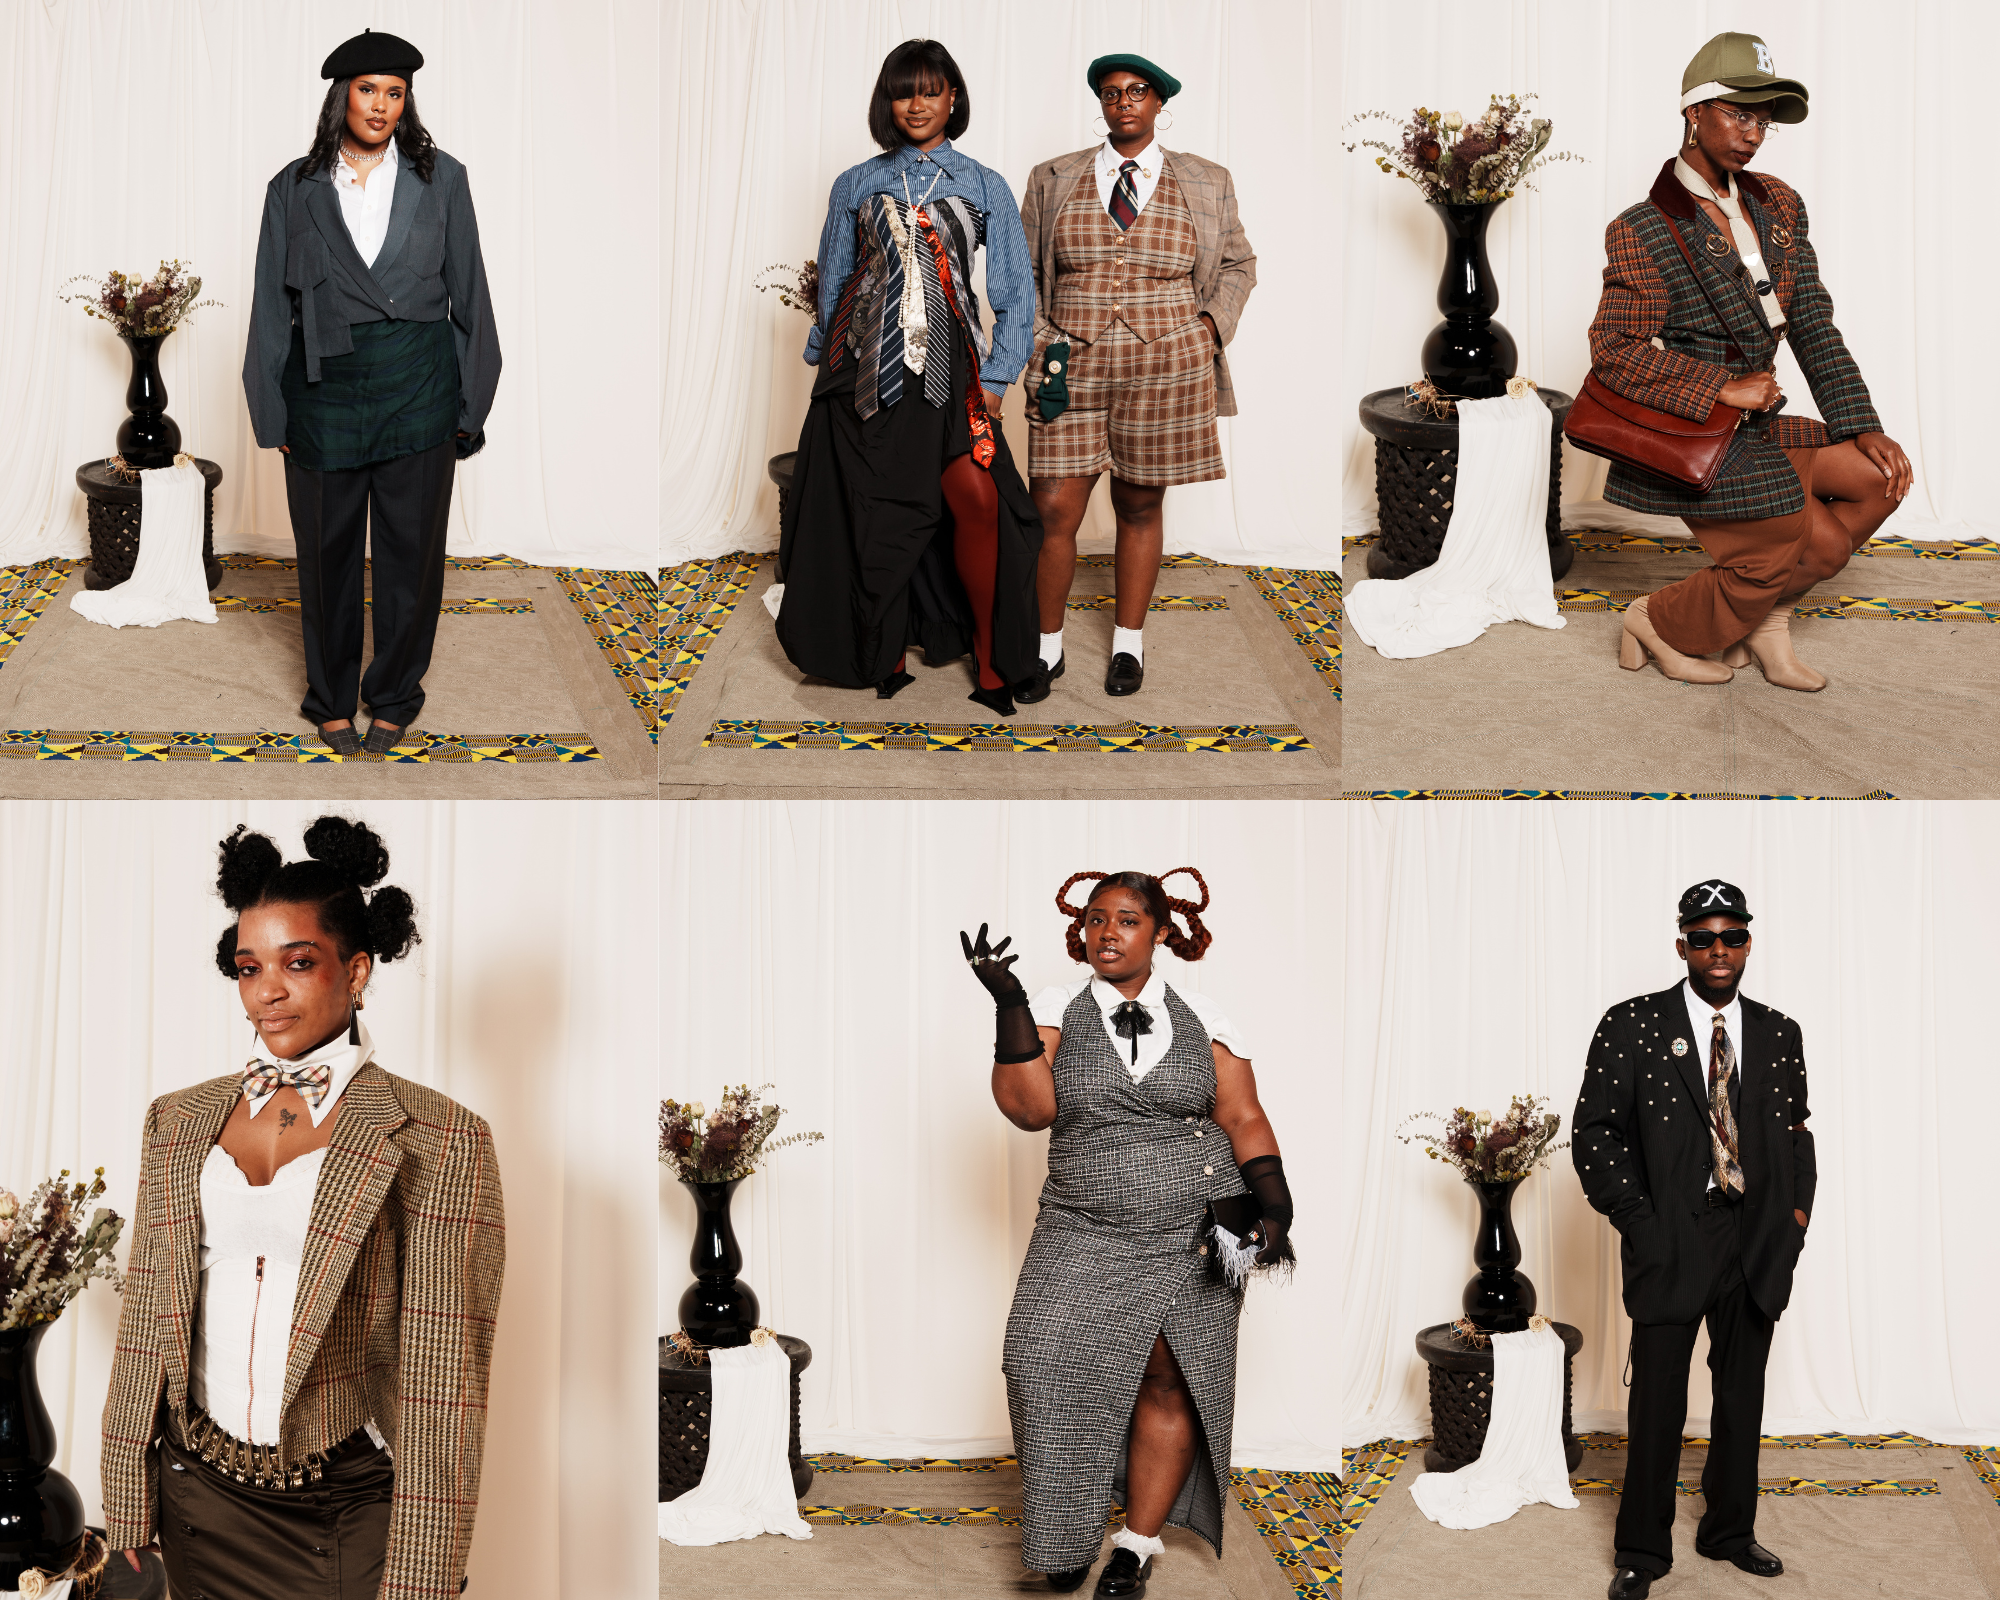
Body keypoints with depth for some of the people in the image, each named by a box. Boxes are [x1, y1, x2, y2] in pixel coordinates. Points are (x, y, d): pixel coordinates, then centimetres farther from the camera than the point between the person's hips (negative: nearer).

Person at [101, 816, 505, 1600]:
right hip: (202, 1494, 4)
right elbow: (146, 1319, 11)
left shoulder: (438, 1142, -8)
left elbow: (442, 1372, -10)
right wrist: (128, 1494, 9)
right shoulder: (179, 1122, 7)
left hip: (351, 1510, -4)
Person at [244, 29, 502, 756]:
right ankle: (331, 701, 23)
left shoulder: (441, 179, 2)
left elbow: (468, 291, 5)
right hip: (324, 388, 0)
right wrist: (271, 414, 3)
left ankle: (394, 698, 22)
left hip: (416, 387, 0)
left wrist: (470, 402, 3)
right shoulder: (294, 189, 2)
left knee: (410, 549, 6)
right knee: (327, 551, 7)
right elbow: (271, 307, 6)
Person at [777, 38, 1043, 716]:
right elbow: (832, 286, 19)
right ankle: (889, 655, 12)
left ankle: (991, 664, -9)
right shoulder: (856, 186, 13)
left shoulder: (985, 188, 10)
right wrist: (823, 364, 16)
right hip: (868, 367, 1)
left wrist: (995, 380, 2)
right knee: (876, 515, -3)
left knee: (977, 500, -18)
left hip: (947, 368, -1)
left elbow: (1016, 295, 9)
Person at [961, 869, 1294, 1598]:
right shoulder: (1056, 1010, 2)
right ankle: (1072, 1530, 2)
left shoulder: (1200, 1018, 4)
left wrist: (1276, 1206, -7)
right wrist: (1007, 1004, -18)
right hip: (1085, 1231, 0)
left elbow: (1244, 1120, 5)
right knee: (1055, 1366, -15)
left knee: (1169, 1380, -1)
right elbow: (1029, 1108, -11)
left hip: (1193, 1231, 0)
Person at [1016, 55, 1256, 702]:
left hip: (1165, 368, 0)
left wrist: (1211, 325, 2)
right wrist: (1040, 344, -2)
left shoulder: (1205, 183, 6)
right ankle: (1047, 648, 12)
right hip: (1073, 365, 0)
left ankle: (1128, 643, 22)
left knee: (1140, 506, 8)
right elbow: (1023, 270, 11)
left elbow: (1237, 264, 17)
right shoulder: (1054, 180, 7)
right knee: (1054, 513, -4)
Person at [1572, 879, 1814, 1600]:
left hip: (1758, 1242, 3)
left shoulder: (1779, 1034, 8)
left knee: (1742, 1393, 13)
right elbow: (1595, 1132, -3)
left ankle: (1729, 1530, 30)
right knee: (1658, 1399, 2)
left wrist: (1797, 1209, 3)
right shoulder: (1632, 1025, -3)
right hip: (1671, 1240, -3)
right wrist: (1638, 1218, -9)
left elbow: (1796, 1133, 17)